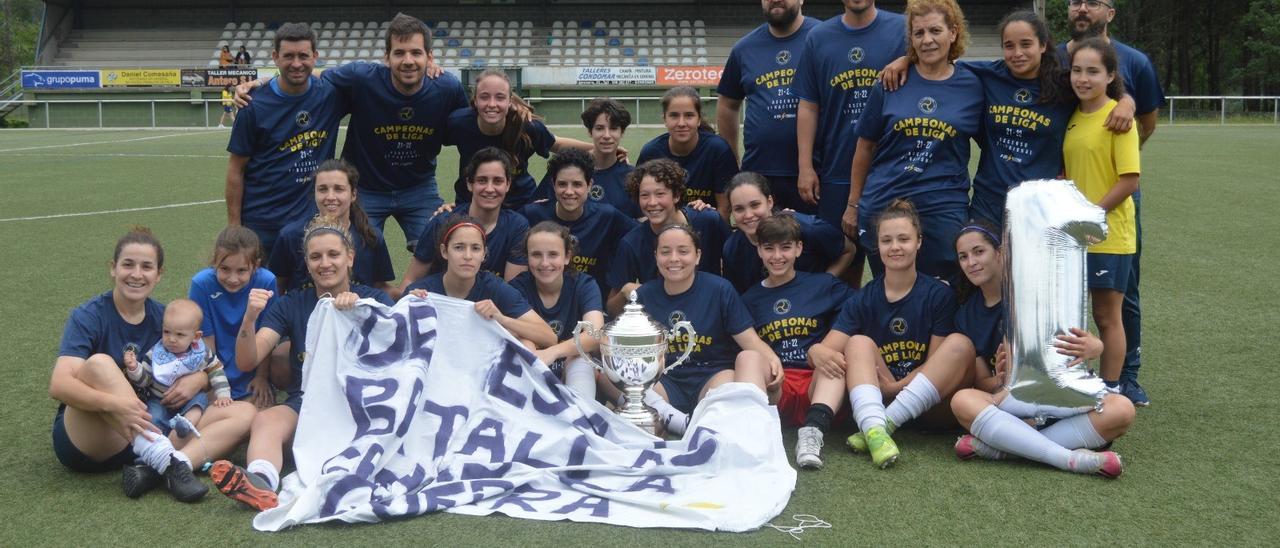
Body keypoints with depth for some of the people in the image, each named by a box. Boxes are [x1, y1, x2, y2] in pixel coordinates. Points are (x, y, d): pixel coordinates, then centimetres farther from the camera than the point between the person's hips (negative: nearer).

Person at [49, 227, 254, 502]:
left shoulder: (164, 317, 6)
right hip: (85, 439, -5)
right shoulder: (88, 317, -9)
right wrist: (113, 402, -40)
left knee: (244, 412, -12)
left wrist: (197, 380, -14)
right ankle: (167, 461, -42)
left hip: (148, 435, 5)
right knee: (99, 363, -32)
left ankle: (158, 468, -35)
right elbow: (59, 385, -23)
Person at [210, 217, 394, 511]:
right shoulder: (291, 304, 14)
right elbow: (246, 362, 2)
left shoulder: (373, 300, 11)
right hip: (304, 402, 1)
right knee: (265, 421, -32)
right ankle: (261, 482, -59)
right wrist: (250, 318, -16)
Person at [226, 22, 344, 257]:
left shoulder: (330, 93, -4)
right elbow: (236, 169, -4)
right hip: (261, 223, -2)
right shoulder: (255, 105, -9)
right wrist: (234, 226, -7)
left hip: (312, 218, 2)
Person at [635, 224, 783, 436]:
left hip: (715, 374, -2)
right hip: (665, 383, 3)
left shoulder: (719, 289, 2)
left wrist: (771, 359, -25)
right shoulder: (644, 295, 9)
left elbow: (750, 341, -2)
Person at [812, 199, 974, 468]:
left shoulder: (939, 294, -2)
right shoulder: (862, 301, 3)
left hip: (928, 403, -1)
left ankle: (884, 424, -34)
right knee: (859, 343, -20)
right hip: (878, 399, 1)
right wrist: (822, 355, -30)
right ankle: (874, 428, -46)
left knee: (960, 344, -24)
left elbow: (937, 363, -6)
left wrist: (896, 386, -20)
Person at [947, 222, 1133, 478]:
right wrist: (999, 382, -19)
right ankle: (1070, 459, -35)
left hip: (1061, 400, -1)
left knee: (1121, 409, -29)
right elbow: (981, 382, 6)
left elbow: (1092, 343, -2)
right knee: (962, 401, -29)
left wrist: (1093, 347, -28)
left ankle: (999, 446, -32)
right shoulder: (965, 315, 8)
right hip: (1010, 402, 1)